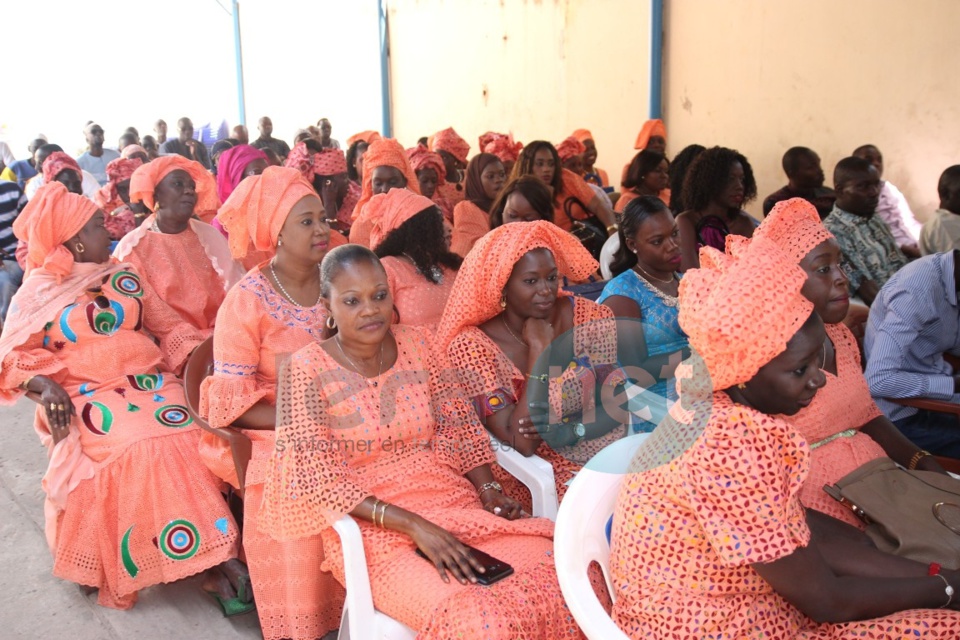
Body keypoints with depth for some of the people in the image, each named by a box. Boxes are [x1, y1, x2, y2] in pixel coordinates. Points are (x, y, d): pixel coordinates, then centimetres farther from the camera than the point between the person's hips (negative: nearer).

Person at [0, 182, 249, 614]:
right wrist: (47, 386, -15)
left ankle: (213, 559, -26)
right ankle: (216, 559, -26)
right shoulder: (38, 294, 4)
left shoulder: (122, 275, 16)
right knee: (144, 443, -33)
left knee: (190, 428, -27)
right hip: (87, 395, -3)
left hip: (145, 380, 4)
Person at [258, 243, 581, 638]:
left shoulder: (417, 344, 7)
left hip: (453, 501, 5)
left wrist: (488, 490, -6)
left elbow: (460, 426, 12)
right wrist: (412, 525, -21)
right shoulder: (308, 369, -8)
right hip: (371, 525, -4)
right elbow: (316, 477, -13)